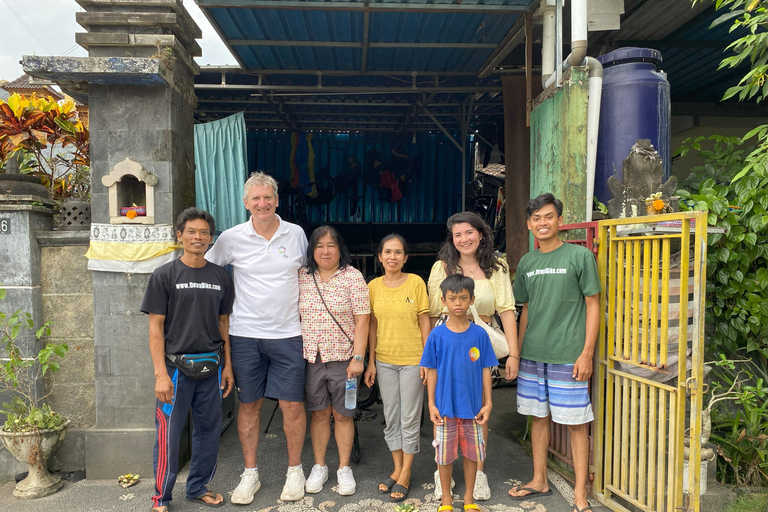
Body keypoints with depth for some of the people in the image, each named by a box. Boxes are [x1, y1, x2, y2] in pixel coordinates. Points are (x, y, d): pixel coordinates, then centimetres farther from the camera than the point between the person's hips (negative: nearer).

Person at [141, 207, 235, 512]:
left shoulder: (221, 277, 7)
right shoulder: (165, 275, -4)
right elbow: (156, 327, -6)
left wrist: (227, 365, 8)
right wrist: (160, 373, -12)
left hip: (210, 367, 4)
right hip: (176, 366, -4)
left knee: (209, 430, 12)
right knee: (169, 433, 3)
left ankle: (198, 488, 31)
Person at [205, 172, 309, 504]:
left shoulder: (296, 234, 2)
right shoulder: (231, 238, -1)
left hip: (287, 333, 0)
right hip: (244, 334, 0)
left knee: (292, 404, 2)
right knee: (249, 404, 10)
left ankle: (295, 470, 23)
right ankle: (250, 473, 27)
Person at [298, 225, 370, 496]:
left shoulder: (353, 277, -6)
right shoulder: (302, 277, 4)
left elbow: (361, 321, -8)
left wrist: (358, 358, -13)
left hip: (342, 357, -2)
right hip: (311, 357, 3)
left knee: (342, 414, 8)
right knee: (319, 413, 12)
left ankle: (344, 469, 25)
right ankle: (319, 467, 29)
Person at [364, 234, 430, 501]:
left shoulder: (416, 282, -7)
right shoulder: (373, 286, 1)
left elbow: (424, 322, -4)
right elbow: (373, 326, 5)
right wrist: (371, 362, 3)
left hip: (412, 360, -3)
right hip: (384, 361, 3)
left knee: (410, 418, 7)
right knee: (391, 418, 13)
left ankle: (406, 474, 22)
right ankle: (397, 469, 29)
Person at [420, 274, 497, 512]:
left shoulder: (479, 334, -4)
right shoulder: (437, 335, -6)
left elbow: (486, 370, 1)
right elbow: (431, 371, -1)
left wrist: (488, 403, 0)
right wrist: (431, 404, -2)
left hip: (473, 405, 1)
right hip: (445, 405, -1)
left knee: (472, 452, 12)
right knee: (445, 453, 10)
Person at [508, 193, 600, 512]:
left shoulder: (580, 256, -5)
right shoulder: (526, 262, 9)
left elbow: (593, 305, -5)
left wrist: (586, 353, -10)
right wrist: (516, 351, 13)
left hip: (568, 357, -5)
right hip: (532, 355, 5)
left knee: (576, 423, 3)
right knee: (539, 417, 15)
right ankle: (539, 481, 30)